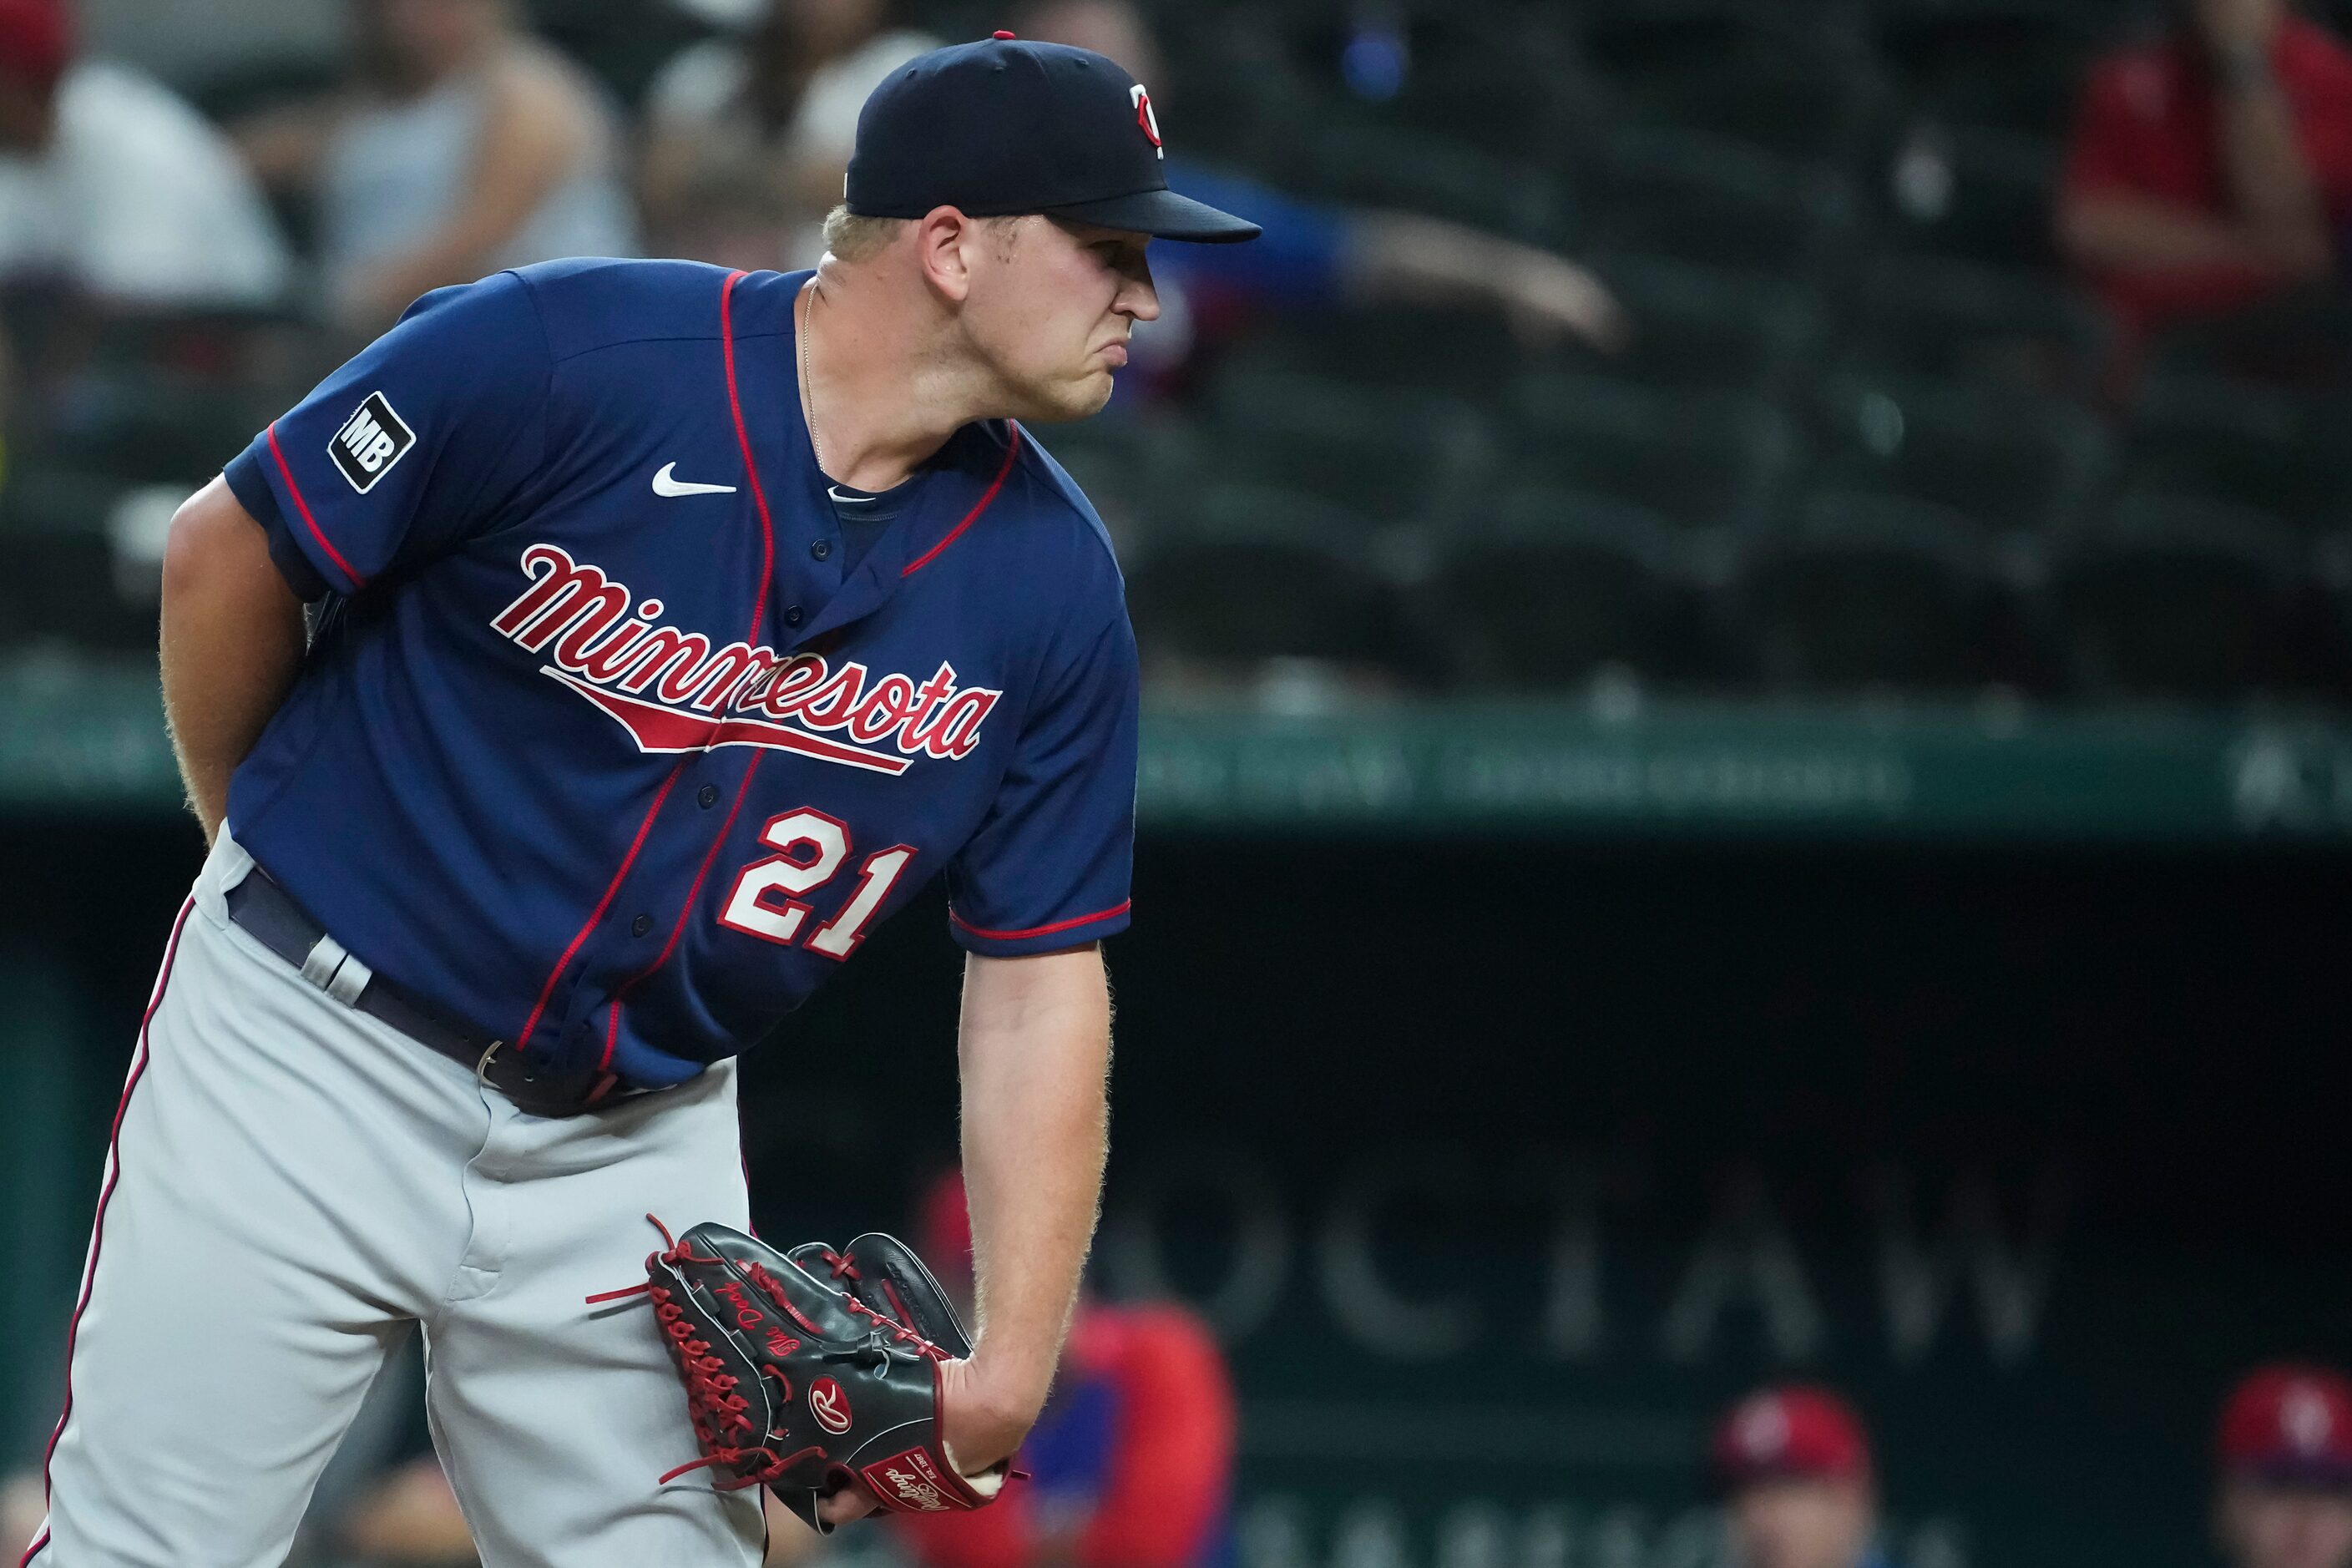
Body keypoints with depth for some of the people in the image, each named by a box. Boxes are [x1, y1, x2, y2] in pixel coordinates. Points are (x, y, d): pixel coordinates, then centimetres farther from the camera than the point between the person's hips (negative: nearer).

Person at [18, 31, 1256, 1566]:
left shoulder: (1049, 579, -5)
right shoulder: (562, 359, -19)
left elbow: (1039, 979, -2)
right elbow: (228, 559, -7)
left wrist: (1010, 1370, -10)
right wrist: (260, 843, 9)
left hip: (637, 1141, 4)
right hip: (318, 1053, -4)